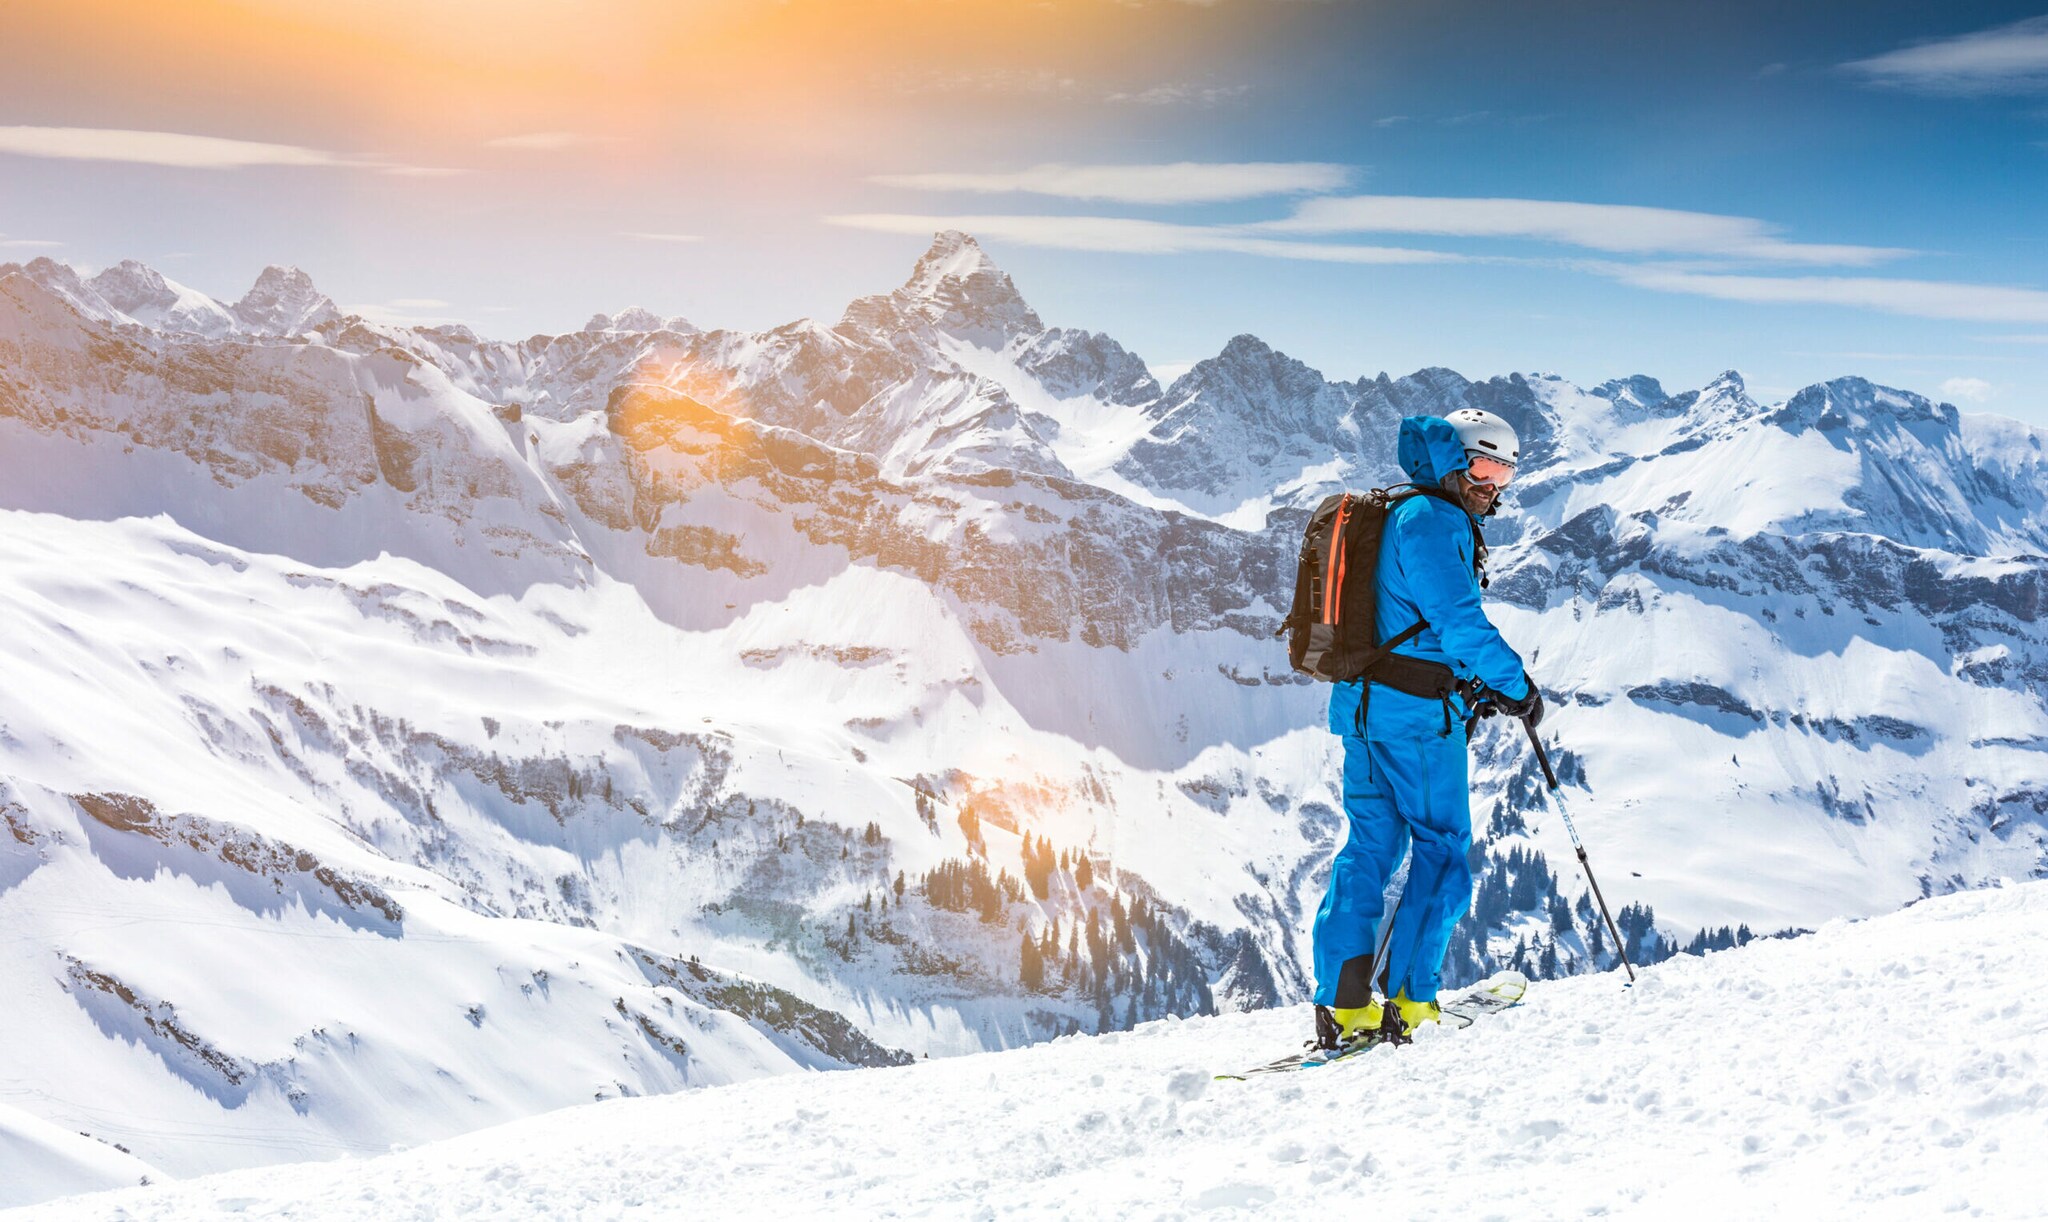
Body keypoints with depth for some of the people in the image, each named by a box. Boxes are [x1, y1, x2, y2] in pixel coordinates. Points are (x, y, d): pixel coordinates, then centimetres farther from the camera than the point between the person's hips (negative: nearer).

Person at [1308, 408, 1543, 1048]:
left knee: (1369, 846, 9)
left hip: (1364, 701, 9)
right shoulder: (1432, 522, -13)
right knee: (1443, 849, 3)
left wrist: (1470, 684, 22)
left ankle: (1342, 1004, 7)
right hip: (1417, 712, -9)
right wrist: (1517, 685, -9)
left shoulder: (1405, 515, 20)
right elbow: (1459, 621, -20)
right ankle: (1407, 1000, 3)